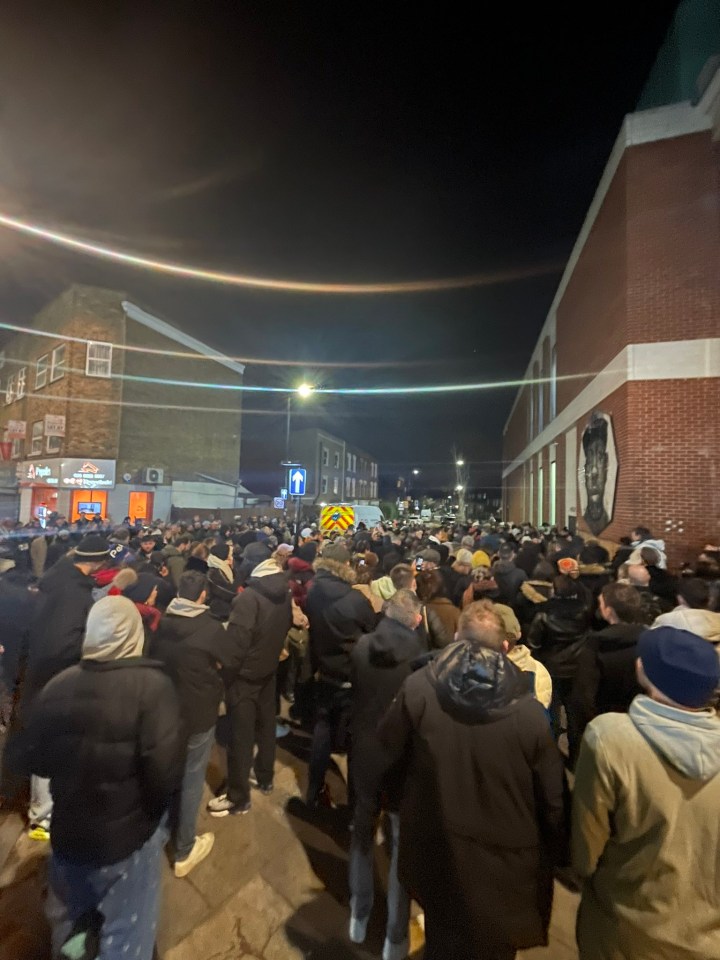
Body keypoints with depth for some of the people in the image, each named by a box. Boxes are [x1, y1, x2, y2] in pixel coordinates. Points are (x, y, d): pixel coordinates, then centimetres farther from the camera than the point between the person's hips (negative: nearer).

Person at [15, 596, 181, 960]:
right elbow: (163, 768, -29)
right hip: (127, 832, -4)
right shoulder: (152, 684, -27)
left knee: (68, 919, 33)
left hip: (68, 829, 5)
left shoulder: (57, 685, -12)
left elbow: (32, 758, -1)